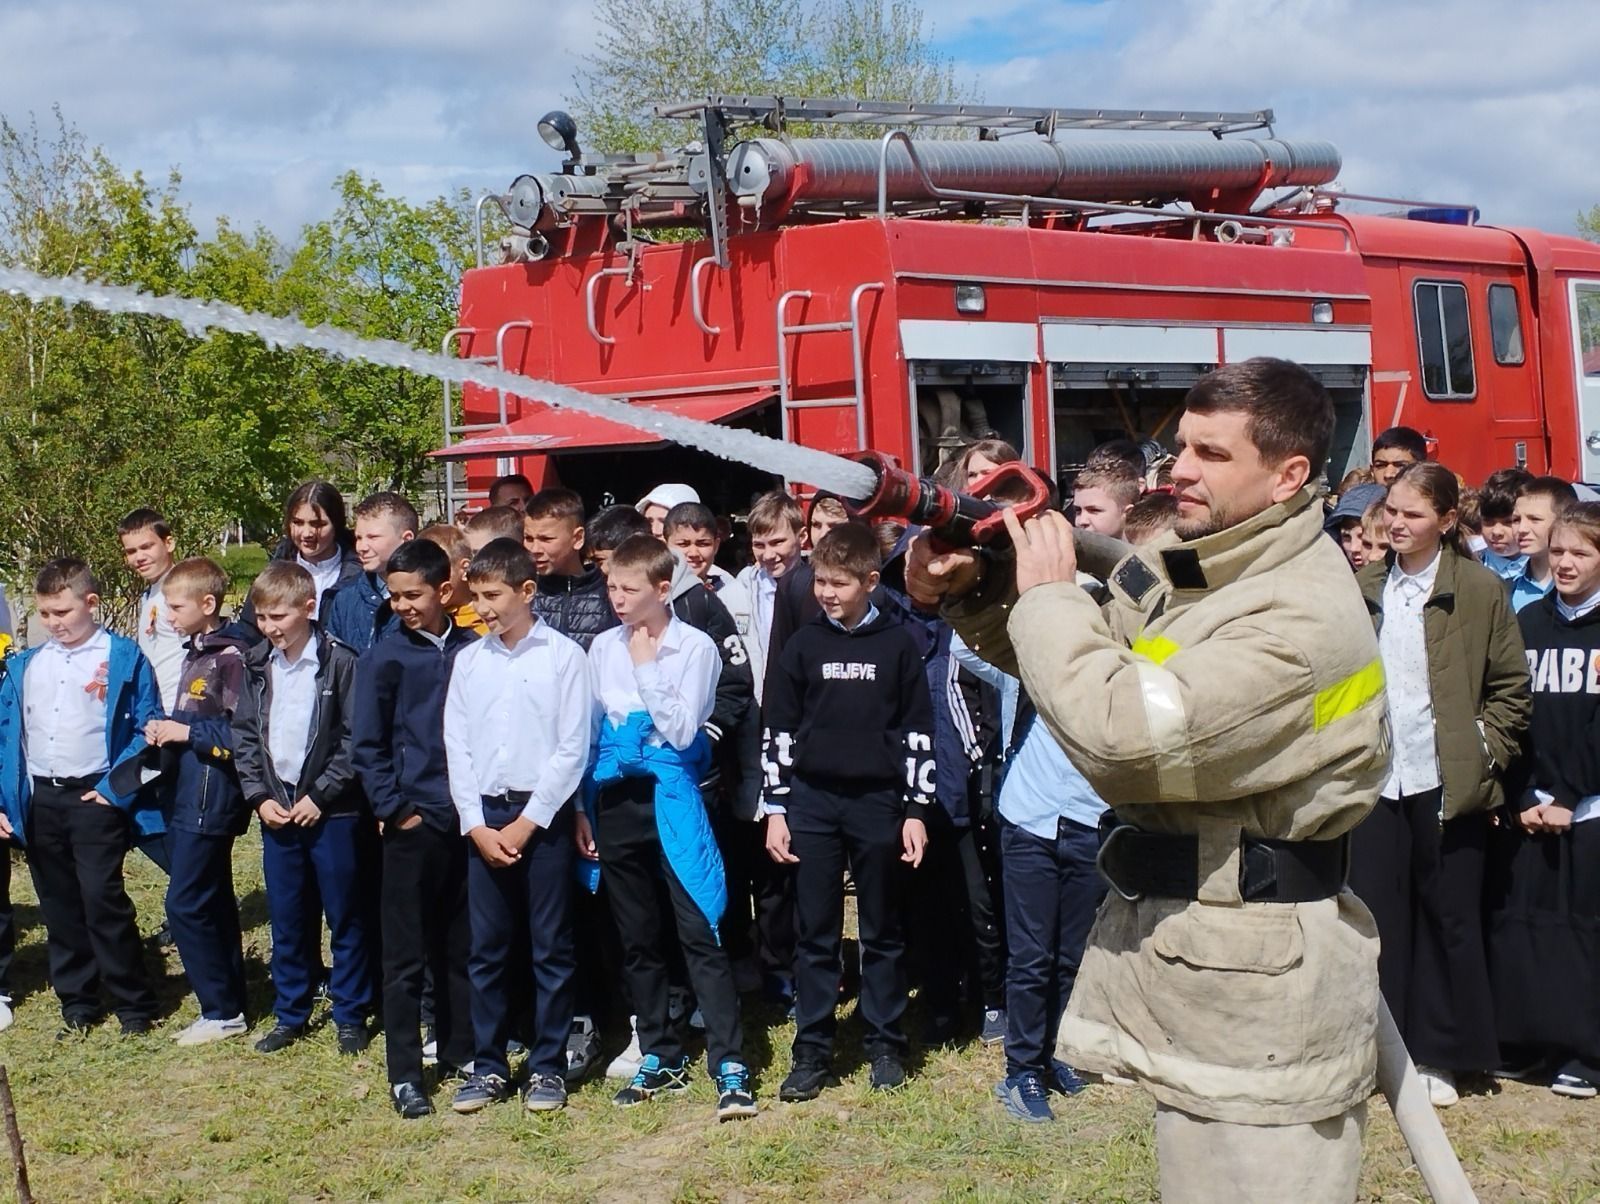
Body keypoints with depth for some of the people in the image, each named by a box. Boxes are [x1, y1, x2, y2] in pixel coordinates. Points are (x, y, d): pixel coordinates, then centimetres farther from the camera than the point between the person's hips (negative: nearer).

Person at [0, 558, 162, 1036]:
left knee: (102, 899, -9)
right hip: (39, 800, 5)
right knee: (59, 906, 10)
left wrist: (116, 788, -13)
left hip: (95, 797, -5)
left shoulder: (124, 659, -4)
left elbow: (146, 729, -6)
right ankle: (77, 1004, 21)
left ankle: (133, 1005, 3)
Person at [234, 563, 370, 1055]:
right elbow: (244, 735, 10)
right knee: (287, 918, 12)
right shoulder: (258, 666, 6)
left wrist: (320, 795, -13)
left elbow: (355, 739, -10)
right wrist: (259, 796, -1)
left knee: (346, 917, 4)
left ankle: (350, 1015, 15)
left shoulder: (339, 663, -10)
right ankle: (290, 1013, 24)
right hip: (276, 808, 5)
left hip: (332, 811, -4)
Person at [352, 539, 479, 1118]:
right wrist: (396, 810, -6)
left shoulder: (474, 651, 2)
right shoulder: (385, 658, -3)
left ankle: (461, 1050, 26)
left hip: (469, 819, 2)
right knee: (406, 955, 2)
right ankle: (404, 1075, 9)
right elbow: (367, 748, -1)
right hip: (415, 822, -2)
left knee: (463, 946, 12)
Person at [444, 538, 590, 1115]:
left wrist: (526, 822, -10)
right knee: (487, 950, 9)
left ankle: (548, 1066, 13)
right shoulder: (468, 661, 7)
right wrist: (476, 824, -3)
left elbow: (573, 748, -8)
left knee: (551, 948, 4)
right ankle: (488, 1066, 18)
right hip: (483, 817, 4)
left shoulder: (563, 656, -5)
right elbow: (456, 748, 7)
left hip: (543, 816, -4)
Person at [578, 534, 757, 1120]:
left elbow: (682, 731, -12)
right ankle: (661, 1059, 22)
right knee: (636, 940, 11)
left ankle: (730, 1065, -6)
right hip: (615, 801, 5)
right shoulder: (603, 647, 8)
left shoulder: (695, 648, -5)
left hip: (670, 800, -5)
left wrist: (647, 668, -16)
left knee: (700, 932, -8)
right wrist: (582, 807, 10)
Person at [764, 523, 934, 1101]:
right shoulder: (802, 646, 3)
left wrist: (916, 810, -2)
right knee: (814, 933, 5)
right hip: (812, 802, 1)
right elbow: (777, 732, 5)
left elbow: (918, 731, 1)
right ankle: (813, 1051, 11)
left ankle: (886, 1046, 18)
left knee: (882, 931, 8)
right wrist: (775, 810, 1)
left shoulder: (897, 645, -1)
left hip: (878, 801, -1)